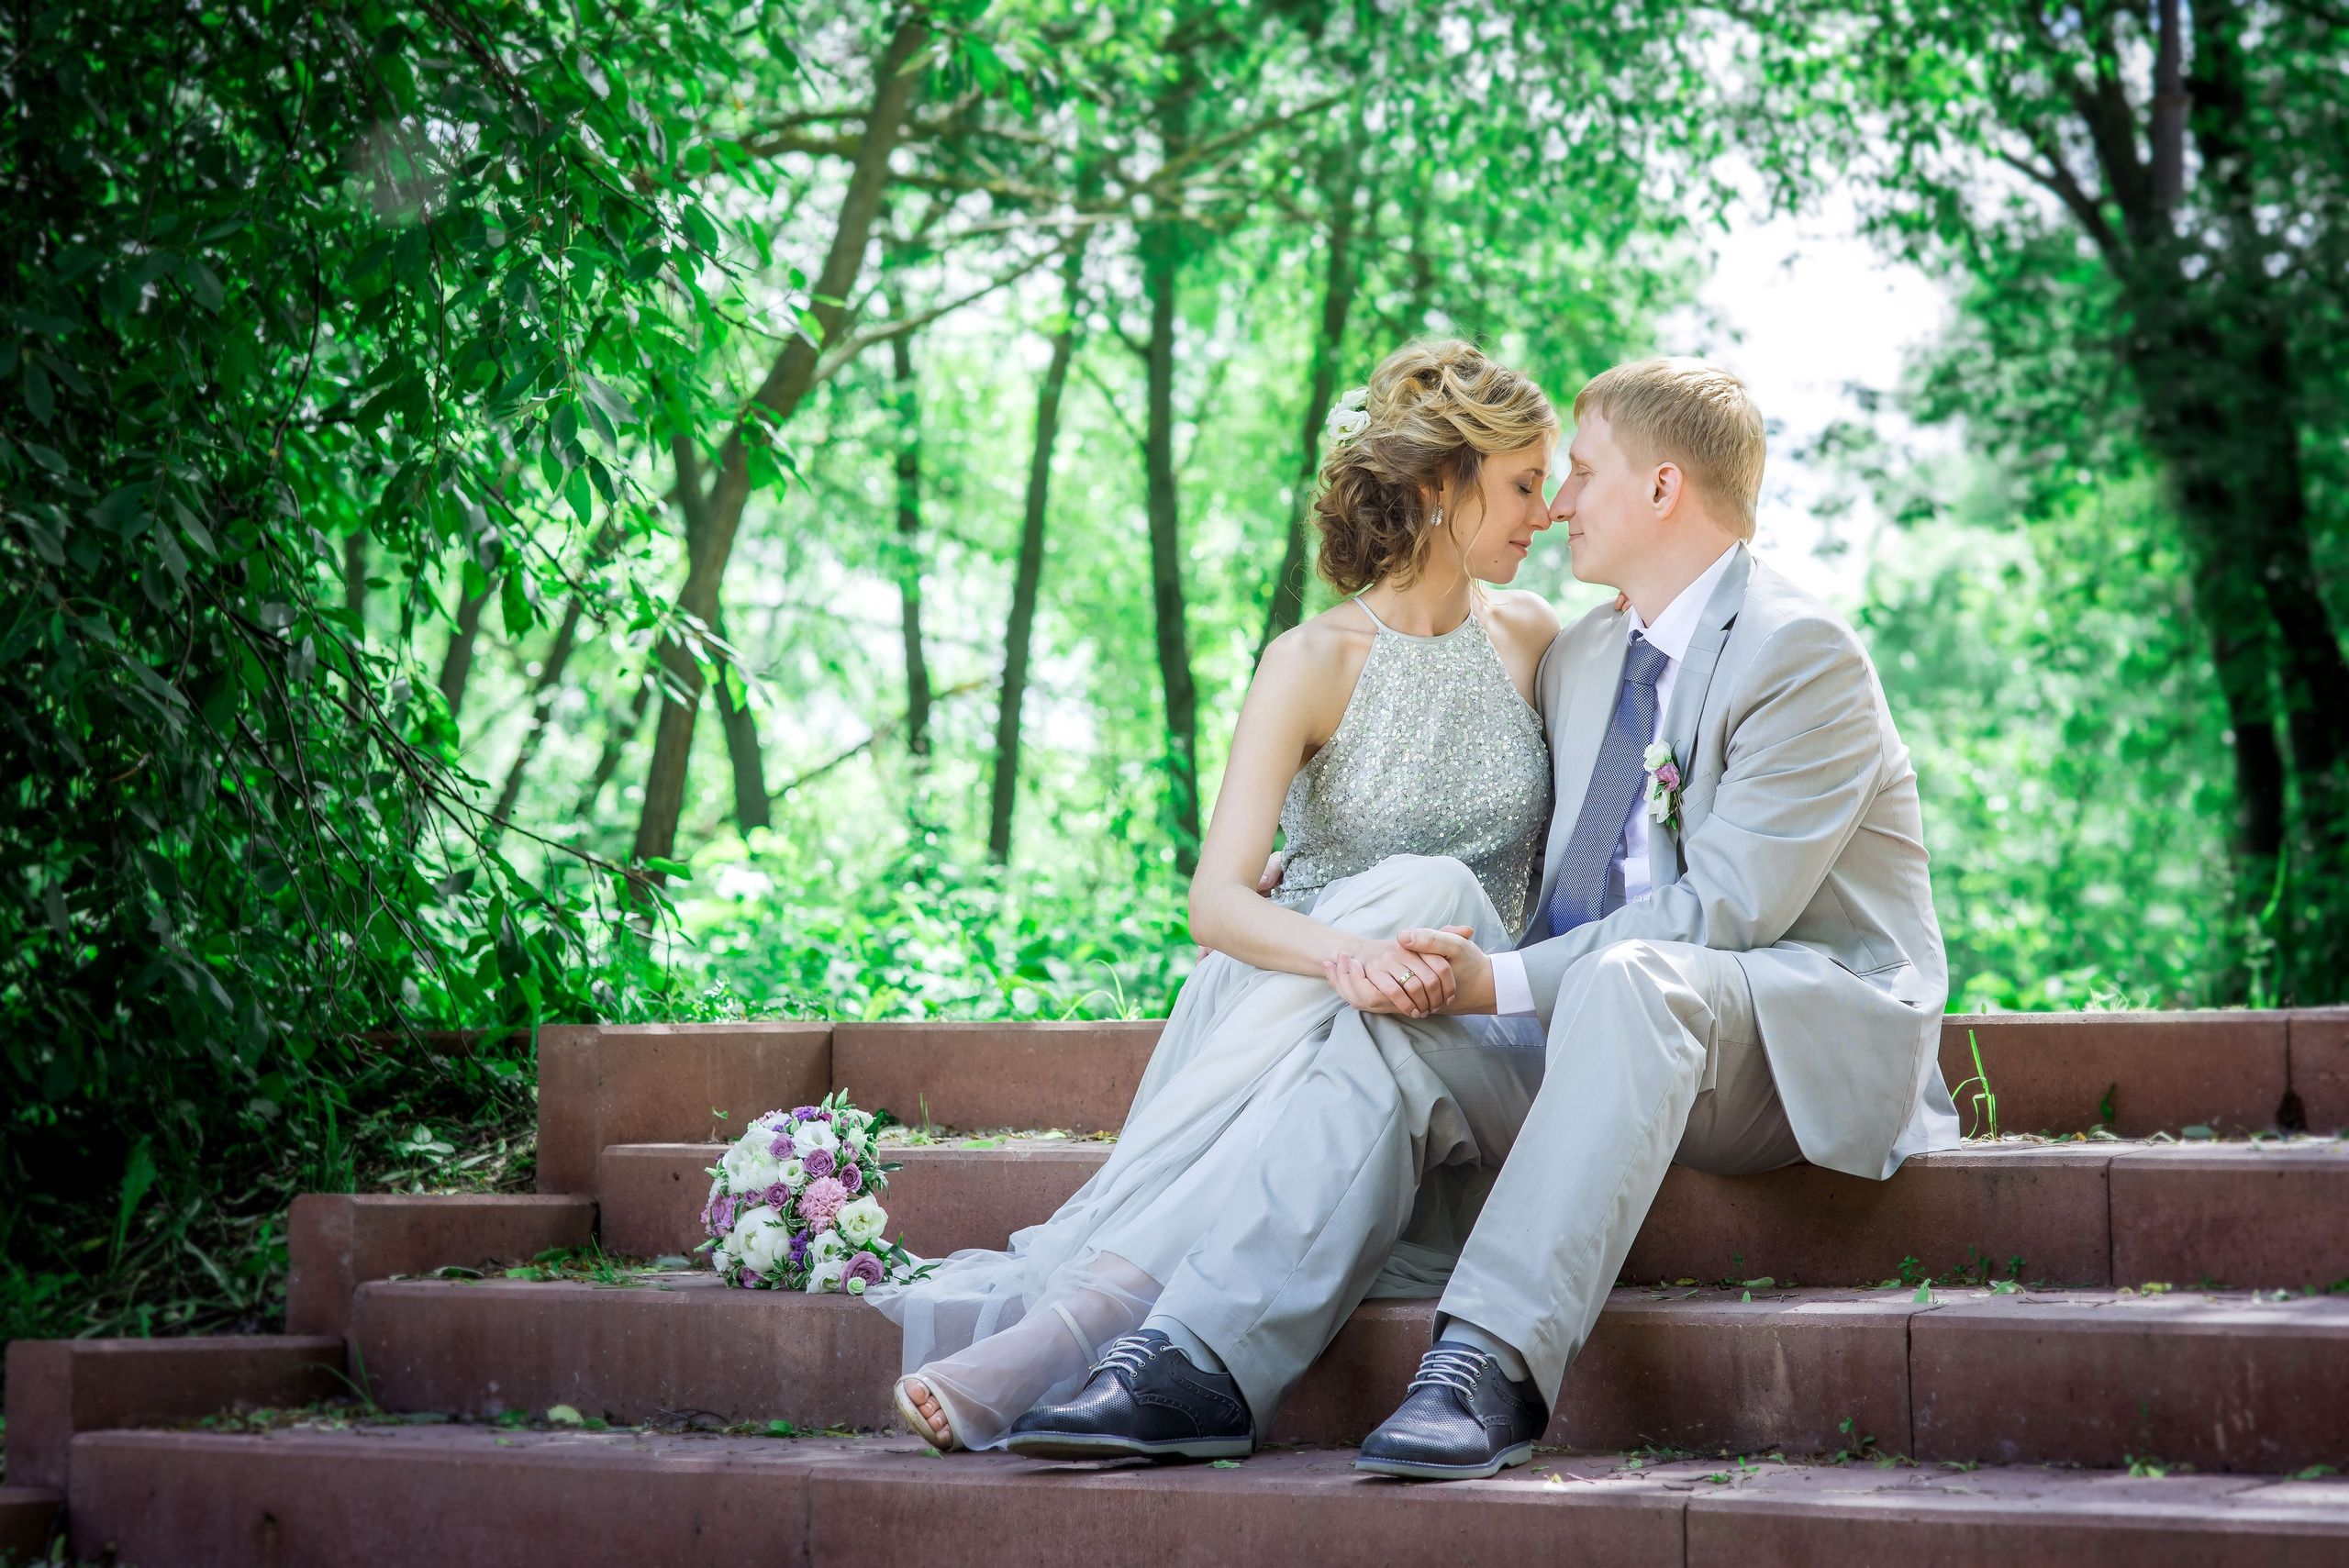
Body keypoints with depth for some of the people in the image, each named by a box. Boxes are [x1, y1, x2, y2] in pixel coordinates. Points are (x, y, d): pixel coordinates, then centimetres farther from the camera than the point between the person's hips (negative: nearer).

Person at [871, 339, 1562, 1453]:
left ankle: (1092, 1298, -43)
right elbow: (1218, 900, -17)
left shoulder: (1530, 637, 9)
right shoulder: (1312, 665, -5)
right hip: (1292, 1000, -2)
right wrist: (1352, 951, -37)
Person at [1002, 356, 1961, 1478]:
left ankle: (1493, 1364, -46)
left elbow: (1721, 904, -19)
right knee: (1392, 1031, -18)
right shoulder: (1579, 656, 17)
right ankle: (1201, 1363, -30)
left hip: (1818, 1036, -7)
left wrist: (1501, 983, -21)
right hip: (1616, 1036, 7)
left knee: (1626, 980, -38)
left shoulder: (1804, 654, -10)